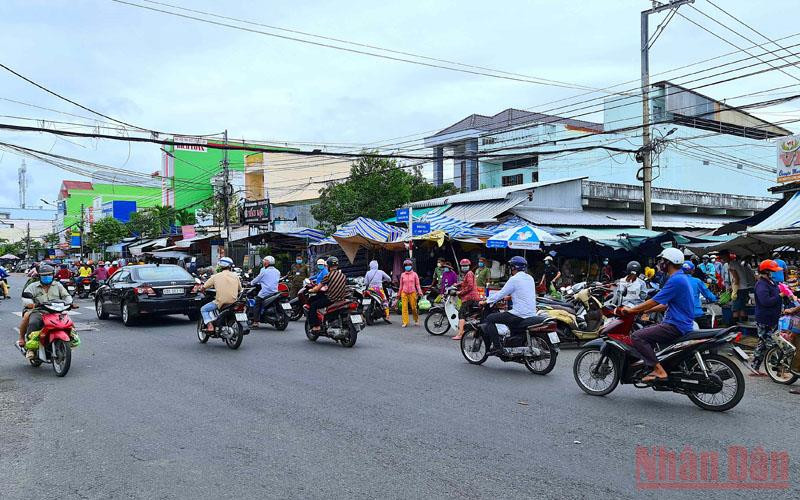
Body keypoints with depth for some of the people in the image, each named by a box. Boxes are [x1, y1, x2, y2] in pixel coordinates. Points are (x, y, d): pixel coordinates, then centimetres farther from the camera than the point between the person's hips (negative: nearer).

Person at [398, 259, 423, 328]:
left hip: (412, 292, -1)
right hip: (404, 293, 2)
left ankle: (416, 320, 23)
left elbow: (417, 284, 6)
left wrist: (419, 292, -4)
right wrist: (399, 294, 17)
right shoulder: (402, 275, 9)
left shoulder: (414, 274, 5)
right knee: (404, 308, -4)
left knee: (414, 307, 1)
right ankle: (405, 322, 1)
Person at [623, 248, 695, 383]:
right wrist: (644, 310, 21)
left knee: (637, 336, -17)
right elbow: (666, 304, 23)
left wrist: (631, 310, -6)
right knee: (644, 331, 22)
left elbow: (654, 302, -17)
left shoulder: (675, 280, -17)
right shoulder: (682, 278, 17)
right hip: (682, 324, 11)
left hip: (676, 327, -11)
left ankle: (658, 370, -19)